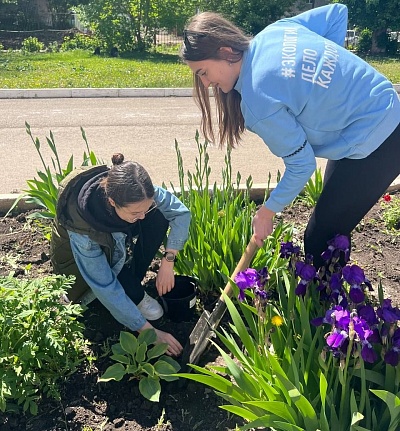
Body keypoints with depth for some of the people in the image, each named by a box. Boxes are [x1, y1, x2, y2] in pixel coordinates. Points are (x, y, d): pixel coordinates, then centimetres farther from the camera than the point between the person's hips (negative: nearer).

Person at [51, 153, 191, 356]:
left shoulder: (138, 193, -33)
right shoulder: (82, 227, -42)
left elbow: (181, 212, -19)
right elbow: (105, 288, -36)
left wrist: (167, 262, -27)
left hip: (117, 241, 3)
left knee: (158, 216, -22)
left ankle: (132, 285, -9)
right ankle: (135, 297, -6)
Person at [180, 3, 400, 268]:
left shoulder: (258, 99, -24)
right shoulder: (274, 30, -3)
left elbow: (302, 164, -17)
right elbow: (338, 12, 7)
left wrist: (267, 212, -2)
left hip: (372, 144, -9)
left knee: (320, 240, 2)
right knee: (332, 231, 19)